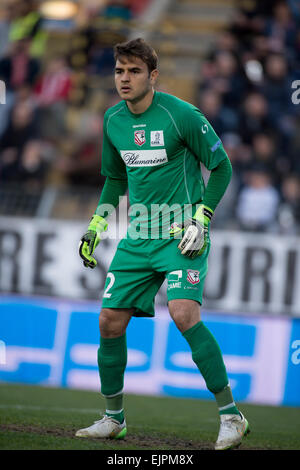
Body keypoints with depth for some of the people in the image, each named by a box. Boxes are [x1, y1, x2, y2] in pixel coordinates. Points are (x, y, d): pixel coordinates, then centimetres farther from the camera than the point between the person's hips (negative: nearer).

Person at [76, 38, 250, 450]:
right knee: (110, 321, 2)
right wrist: (95, 226, 16)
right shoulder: (113, 120, 6)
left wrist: (201, 218, -11)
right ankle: (113, 418, 20)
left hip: (182, 237, -6)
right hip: (138, 238, 6)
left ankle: (231, 415, -15)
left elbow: (221, 167, -4)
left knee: (184, 314, -24)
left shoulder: (181, 114, -12)